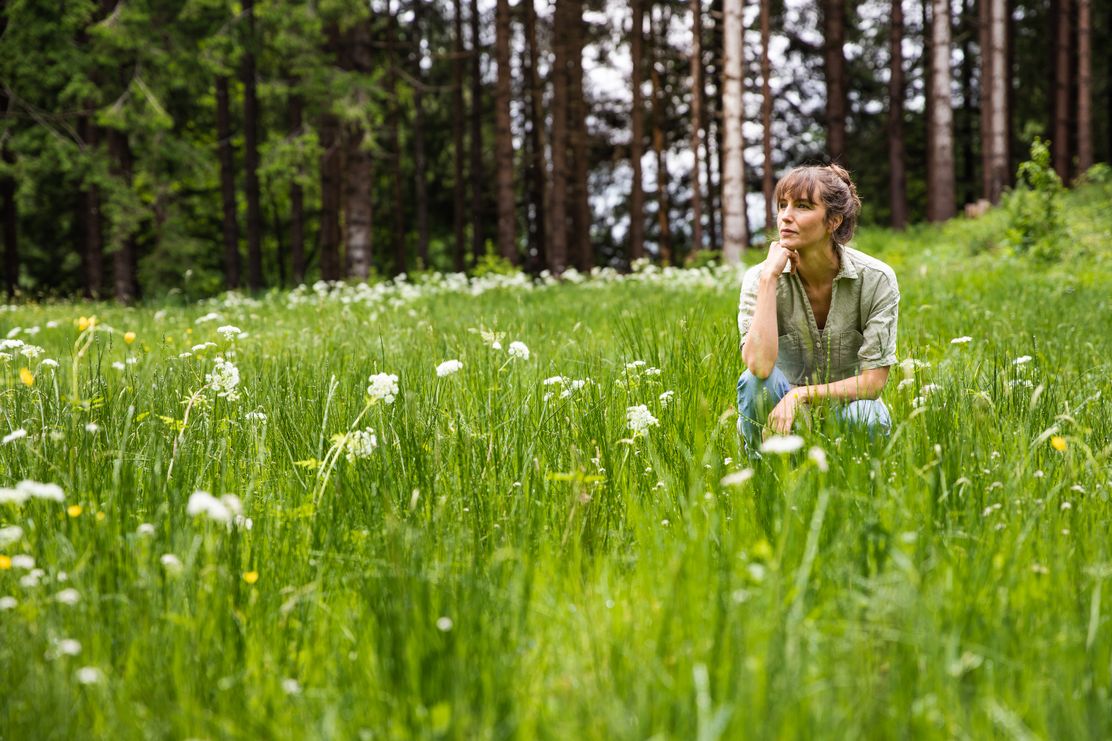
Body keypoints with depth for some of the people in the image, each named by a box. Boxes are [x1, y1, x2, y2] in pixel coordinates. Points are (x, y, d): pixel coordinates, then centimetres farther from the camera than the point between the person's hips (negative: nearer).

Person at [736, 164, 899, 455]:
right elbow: (759, 366, -30)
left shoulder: (876, 279, -14)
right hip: (786, 419, 0)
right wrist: (769, 277, -28)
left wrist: (800, 395, -27)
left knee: (869, 418, -34)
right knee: (754, 381, -32)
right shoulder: (759, 278, -13)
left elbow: (874, 380, -15)